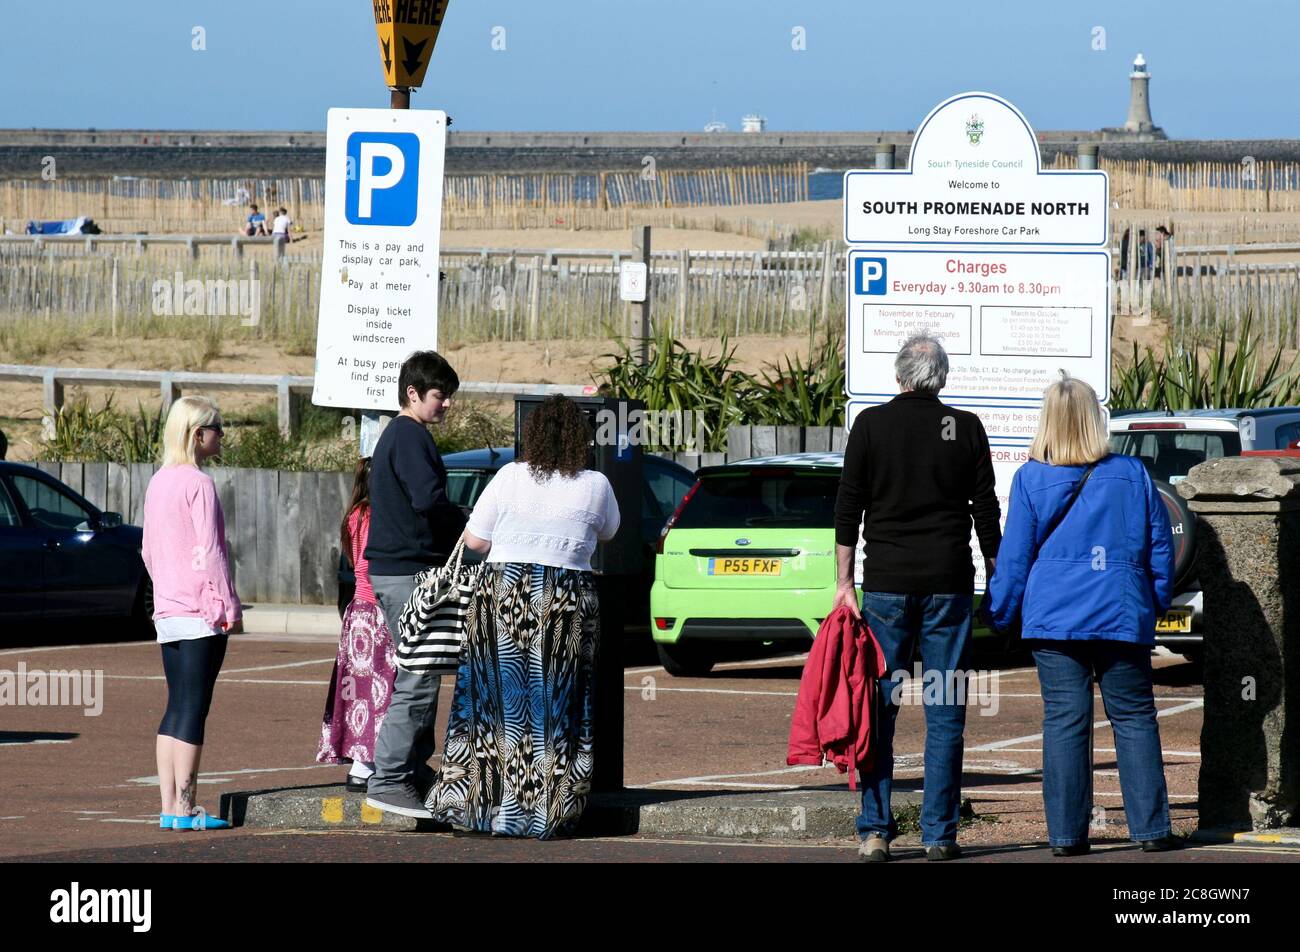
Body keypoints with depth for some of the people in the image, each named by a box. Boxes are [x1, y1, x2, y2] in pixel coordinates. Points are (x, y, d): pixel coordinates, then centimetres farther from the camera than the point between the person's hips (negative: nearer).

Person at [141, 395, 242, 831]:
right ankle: (183, 809, -6)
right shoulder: (198, 484, -13)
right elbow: (210, 551, -16)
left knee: (177, 708, 11)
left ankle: (169, 807, 10)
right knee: (193, 711, -6)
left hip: (167, 611, 8)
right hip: (202, 614, -8)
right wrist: (230, 605, -12)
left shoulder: (158, 483, 12)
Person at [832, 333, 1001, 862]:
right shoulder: (965, 429, 2)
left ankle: (875, 831, -3)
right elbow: (986, 512, 4)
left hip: (886, 582, 0)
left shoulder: (871, 425, 1)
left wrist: (844, 582, 2)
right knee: (945, 712, 3)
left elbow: (848, 509, -1)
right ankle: (939, 834, 1)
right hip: (949, 582, 0)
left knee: (877, 708, 3)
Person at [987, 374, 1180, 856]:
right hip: (1122, 617, 1)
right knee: (1134, 717, 8)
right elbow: (1159, 545, 8)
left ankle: (1066, 833, 0)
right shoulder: (1132, 474, 2)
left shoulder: (1031, 479, -3)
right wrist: (1156, 603, 21)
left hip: (1054, 617, -1)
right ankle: (1151, 828, 6)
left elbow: (1014, 557, 0)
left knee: (1064, 720, 1)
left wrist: (1001, 613, 11)